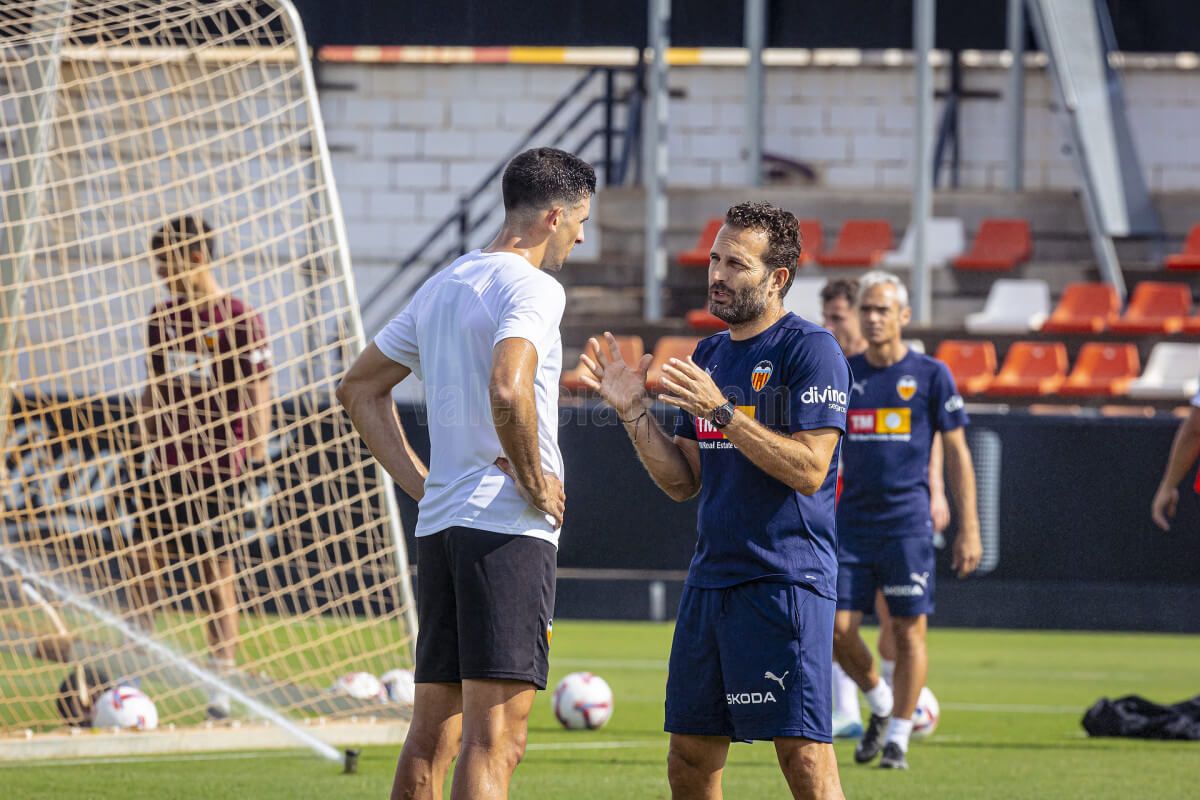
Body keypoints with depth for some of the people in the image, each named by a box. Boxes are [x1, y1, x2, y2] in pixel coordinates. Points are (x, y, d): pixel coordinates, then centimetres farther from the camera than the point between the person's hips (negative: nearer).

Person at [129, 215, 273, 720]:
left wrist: (257, 453, -11)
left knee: (217, 568, -2)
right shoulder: (162, 317, 12)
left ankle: (223, 680, 3)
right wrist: (145, 436, 15)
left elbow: (258, 392, -7)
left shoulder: (239, 319, -7)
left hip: (219, 466, -6)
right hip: (166, 464, 6)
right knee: (146, 560, 0)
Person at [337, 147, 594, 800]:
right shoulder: (531, 287, -9)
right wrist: (536, 482, -13)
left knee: (431, 737, 11)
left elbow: (359, 389, 24)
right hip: (509, 530, -8)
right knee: (495, 740, -12)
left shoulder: (443, 285, 18)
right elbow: (507, 388, -27)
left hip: (438, 526, 8)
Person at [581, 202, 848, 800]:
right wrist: (633, 413, 2)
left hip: (785, 581, -8)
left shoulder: (811, 350, -7)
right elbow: (683, 482, 16)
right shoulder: (708, 356, 16)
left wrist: (723, 412, -21)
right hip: (709, 580, 8)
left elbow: (809, 470, -16)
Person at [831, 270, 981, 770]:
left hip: (907, 523, -3)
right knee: (837, 629, -3)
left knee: (909, 632, -2)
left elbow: (956, 453, 1)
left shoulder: (930, 375, 0)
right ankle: (880, 705, 21)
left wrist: (969, 530, -4)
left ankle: (897, 738, 8)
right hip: (852, 520, 3)